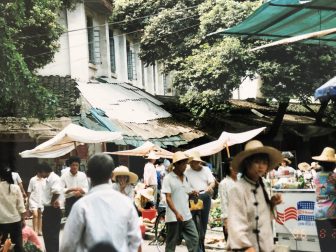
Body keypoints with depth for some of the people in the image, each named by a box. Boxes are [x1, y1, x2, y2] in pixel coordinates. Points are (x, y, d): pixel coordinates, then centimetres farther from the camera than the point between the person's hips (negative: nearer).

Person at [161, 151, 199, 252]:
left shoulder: (185, 177, 12)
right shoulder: (168, 178, -8)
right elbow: (168, 198, -13)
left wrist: (193, 192, -4)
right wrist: (176, 213, -21)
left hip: (187, 216, 6)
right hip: (174, 217, -6)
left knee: (194, 238, 2)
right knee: (171, 243, 3)